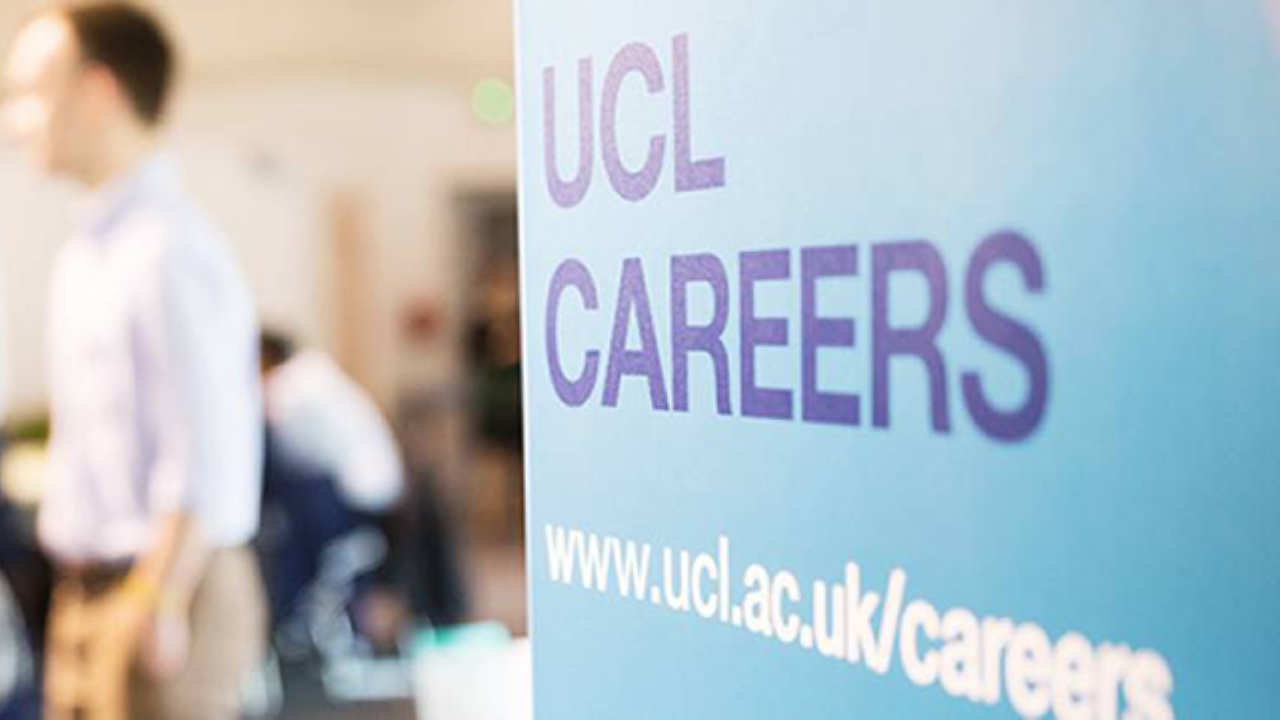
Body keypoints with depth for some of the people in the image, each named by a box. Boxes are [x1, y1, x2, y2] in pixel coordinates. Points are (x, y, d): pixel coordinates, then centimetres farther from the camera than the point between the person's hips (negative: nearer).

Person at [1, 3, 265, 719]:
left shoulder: (170, 251, -18)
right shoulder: (88, 253, 12)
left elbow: (205, 463, -21)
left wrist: (159, 606, -19)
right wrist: (78, 594, 16)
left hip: (165, 587, -9)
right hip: (90, 592, 9)